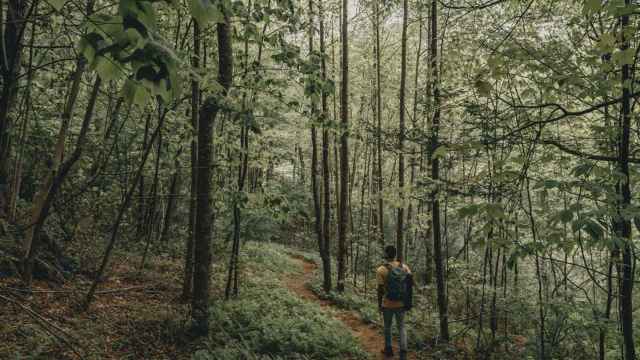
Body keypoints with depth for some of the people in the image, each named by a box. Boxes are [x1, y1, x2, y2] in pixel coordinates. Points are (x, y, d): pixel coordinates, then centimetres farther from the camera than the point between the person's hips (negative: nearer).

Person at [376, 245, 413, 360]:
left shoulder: (381, 270, -15)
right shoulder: (404, 267, -4)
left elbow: (380, 290, -13)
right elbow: (410, 286, -4)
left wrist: (379, 305, -2)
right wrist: (409, 302, 7)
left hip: (388, 304, -2)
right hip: (401, 304, 3)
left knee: (387, 326, 19)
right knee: (401, 327, 16)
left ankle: (388, 349, 31)